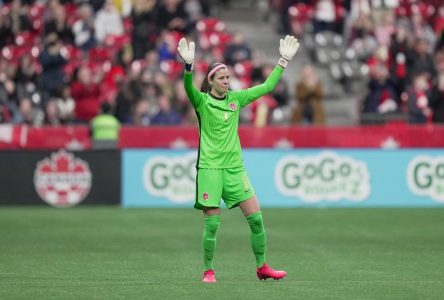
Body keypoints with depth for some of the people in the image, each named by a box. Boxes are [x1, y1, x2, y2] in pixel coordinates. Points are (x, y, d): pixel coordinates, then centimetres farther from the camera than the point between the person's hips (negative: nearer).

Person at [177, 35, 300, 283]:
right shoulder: (202, 101, -4)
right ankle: (209, 271, 8)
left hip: (235, 167, 4)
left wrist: (284, 61, 10)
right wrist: (189, 66, -44)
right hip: (210, 168, -4)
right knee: (212, 223, -6)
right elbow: (189, 88, -25)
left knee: (256, 218, 0)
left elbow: (267, 86, 13)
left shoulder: (236, 99, 9)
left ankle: (262, 267, 12)